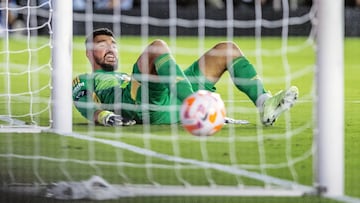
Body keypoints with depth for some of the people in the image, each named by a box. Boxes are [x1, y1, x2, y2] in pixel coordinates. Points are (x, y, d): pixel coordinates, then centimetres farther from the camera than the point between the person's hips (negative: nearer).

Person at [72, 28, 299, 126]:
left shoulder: (126, 78, 44)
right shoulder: (83, 81, 24)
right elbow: (87, 107, 1)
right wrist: (105, 116, -21)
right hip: (148, 105, -7)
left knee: (227, 49, 7)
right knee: (157, 47, -31)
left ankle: (264, 103, -15)